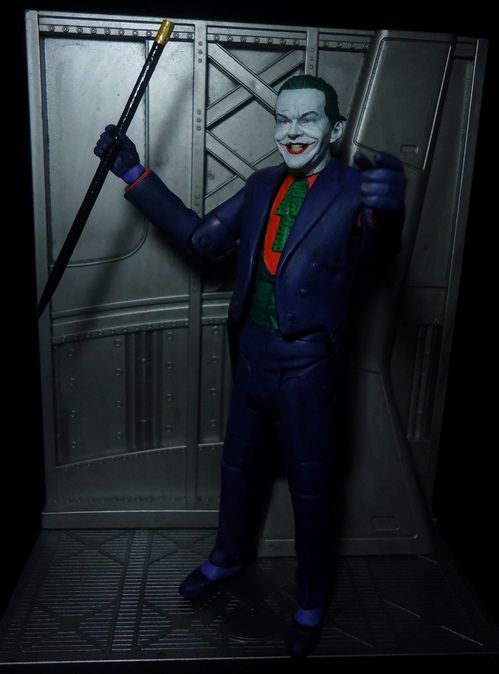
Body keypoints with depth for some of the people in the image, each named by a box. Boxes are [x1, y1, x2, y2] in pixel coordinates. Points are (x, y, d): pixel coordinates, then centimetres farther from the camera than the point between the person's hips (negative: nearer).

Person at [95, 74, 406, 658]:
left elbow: (377, 246, -32)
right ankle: (230, 556, 49)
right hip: (252, 354, 6)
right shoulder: (263, 185, 6)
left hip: (307, 366, -5)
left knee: (311, 487, 11)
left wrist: (387, 209, -57)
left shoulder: (353, 189, -12)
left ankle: (312, 600, 35)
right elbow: (200, 238, 7)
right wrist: (134, 174, 4)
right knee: (239, 464, 22)